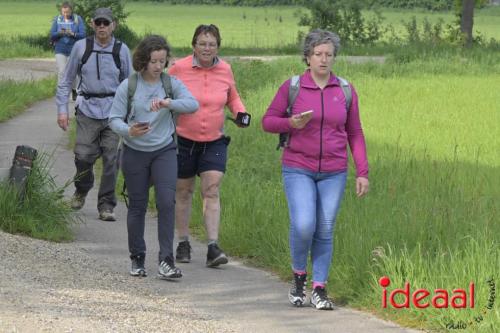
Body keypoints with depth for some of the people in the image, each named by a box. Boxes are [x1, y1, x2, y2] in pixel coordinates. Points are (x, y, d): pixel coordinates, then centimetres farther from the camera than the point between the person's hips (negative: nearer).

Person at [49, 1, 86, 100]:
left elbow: (83, 34, -7)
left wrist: (73, 34, -25)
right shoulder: (57, 19, 3)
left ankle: (74, 90, 31)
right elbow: (52, 35, 1)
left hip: (73, 50, -1)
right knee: (61, 72, -9)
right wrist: (59, 33, -20)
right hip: (60, 50, 1)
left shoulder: (78, 19, -2)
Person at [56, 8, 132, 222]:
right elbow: (66, 81, 10)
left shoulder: (122, 50, 4)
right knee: (83, 155, -5)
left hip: (113, 112, 0)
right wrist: (62, 109, 3)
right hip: (87, 109, 0)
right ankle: (81, 190, 26)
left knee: (111, 159, -3)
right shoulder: (81, 47, 2)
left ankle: (106, 206, 7)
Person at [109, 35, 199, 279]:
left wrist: (168, 103, -34)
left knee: (167, 202, -13)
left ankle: (166, 260, -12)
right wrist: (128, 131, -26)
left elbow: (193, 104, -17)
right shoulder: (128, 86, -5)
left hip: (164, 151, 0)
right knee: (137, 206, 7)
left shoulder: (171, 84, -2)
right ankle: (137, 259, 22)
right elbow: (114, 119, -4)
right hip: (135, 152, 0)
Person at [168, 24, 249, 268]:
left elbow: (232, 97, 17)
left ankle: (213, 247, -14)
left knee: (212, 191, -10)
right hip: (184, 140, -1)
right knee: (183, 192, 10)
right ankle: (183, 243, 24)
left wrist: (240, 112, -2)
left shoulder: (224, 70, 0)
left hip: (214, 141, 1)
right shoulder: (179, 69, -8)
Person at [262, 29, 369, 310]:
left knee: (325, 231, 2)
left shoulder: (345, 91, 0)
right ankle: (299, 274, 10)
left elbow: (355, 134, 5)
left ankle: (319, 290, 13)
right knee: (303, 226, -17)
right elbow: (268, 121, 1)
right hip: (299, 170, -2)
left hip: (333, 173, 2)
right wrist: (291, 124, -20)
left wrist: (363, 173, -1)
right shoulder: (292, 87, -5)